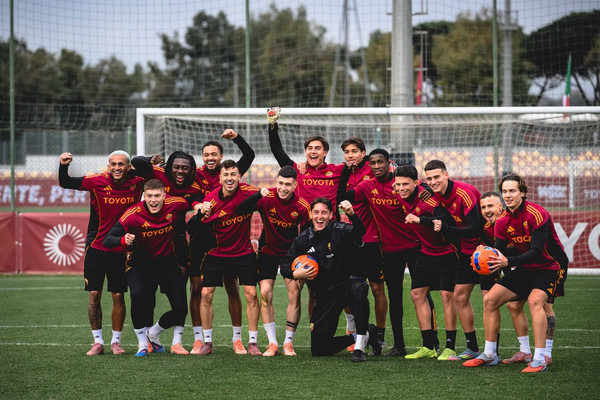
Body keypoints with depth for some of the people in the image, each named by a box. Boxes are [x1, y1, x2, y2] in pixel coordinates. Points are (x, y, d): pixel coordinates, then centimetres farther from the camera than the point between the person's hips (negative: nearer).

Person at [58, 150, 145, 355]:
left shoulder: (137, 183, -5)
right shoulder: (97, 182, -10)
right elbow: (65, 183, -8)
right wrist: (63, 166, -27)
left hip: (121, 250, 1)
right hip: (96, 247, -1)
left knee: (118, 296, 3)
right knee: (94, 294, 1)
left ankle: (116, 341, 15)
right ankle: (97, 341, 12)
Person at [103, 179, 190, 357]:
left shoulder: (176, 205, -16)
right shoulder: (133, 215, -22)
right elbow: (107, 240, -23)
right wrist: (124, 240, -47)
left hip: (168, 261, 3)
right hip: (141, 262, -3)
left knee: (181, 309, -6)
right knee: (138, 295, -31)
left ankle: (153, 334, 25)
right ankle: (142, 342, -9)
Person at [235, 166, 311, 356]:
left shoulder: (302, 206, -17)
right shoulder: (267, 198, -19)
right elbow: (239, 210, -27)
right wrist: (258, 195, -39)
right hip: (268, 251, 0)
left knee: (294, 293, -11)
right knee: (265, 293, -9)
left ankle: (288, 343, 0)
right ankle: (272, 343, -1)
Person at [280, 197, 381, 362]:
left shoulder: (340, 230, -7)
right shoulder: (303, 240, 4)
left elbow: (359, 232, -29)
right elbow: (285, 264, 11)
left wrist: (352, 215, -49)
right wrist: (295, 274, -11)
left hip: (347, 284, -4)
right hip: (324, 296, 4)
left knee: (358, 289, -43)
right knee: (318, 349, -3)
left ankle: (360, 346, -31)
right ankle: (359, 337, 20)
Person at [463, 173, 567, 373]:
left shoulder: (536, 214, -23)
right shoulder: (502, 222, -2)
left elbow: (537, 251, -30)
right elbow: (499, 253, -2)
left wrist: (508, 261, -41)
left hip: (549, 267, -7)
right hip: (525, 270, 7)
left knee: (535, 300, -33)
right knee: (490, 299, -1)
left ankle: (539, 360, -33)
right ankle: (490, 354, 11)